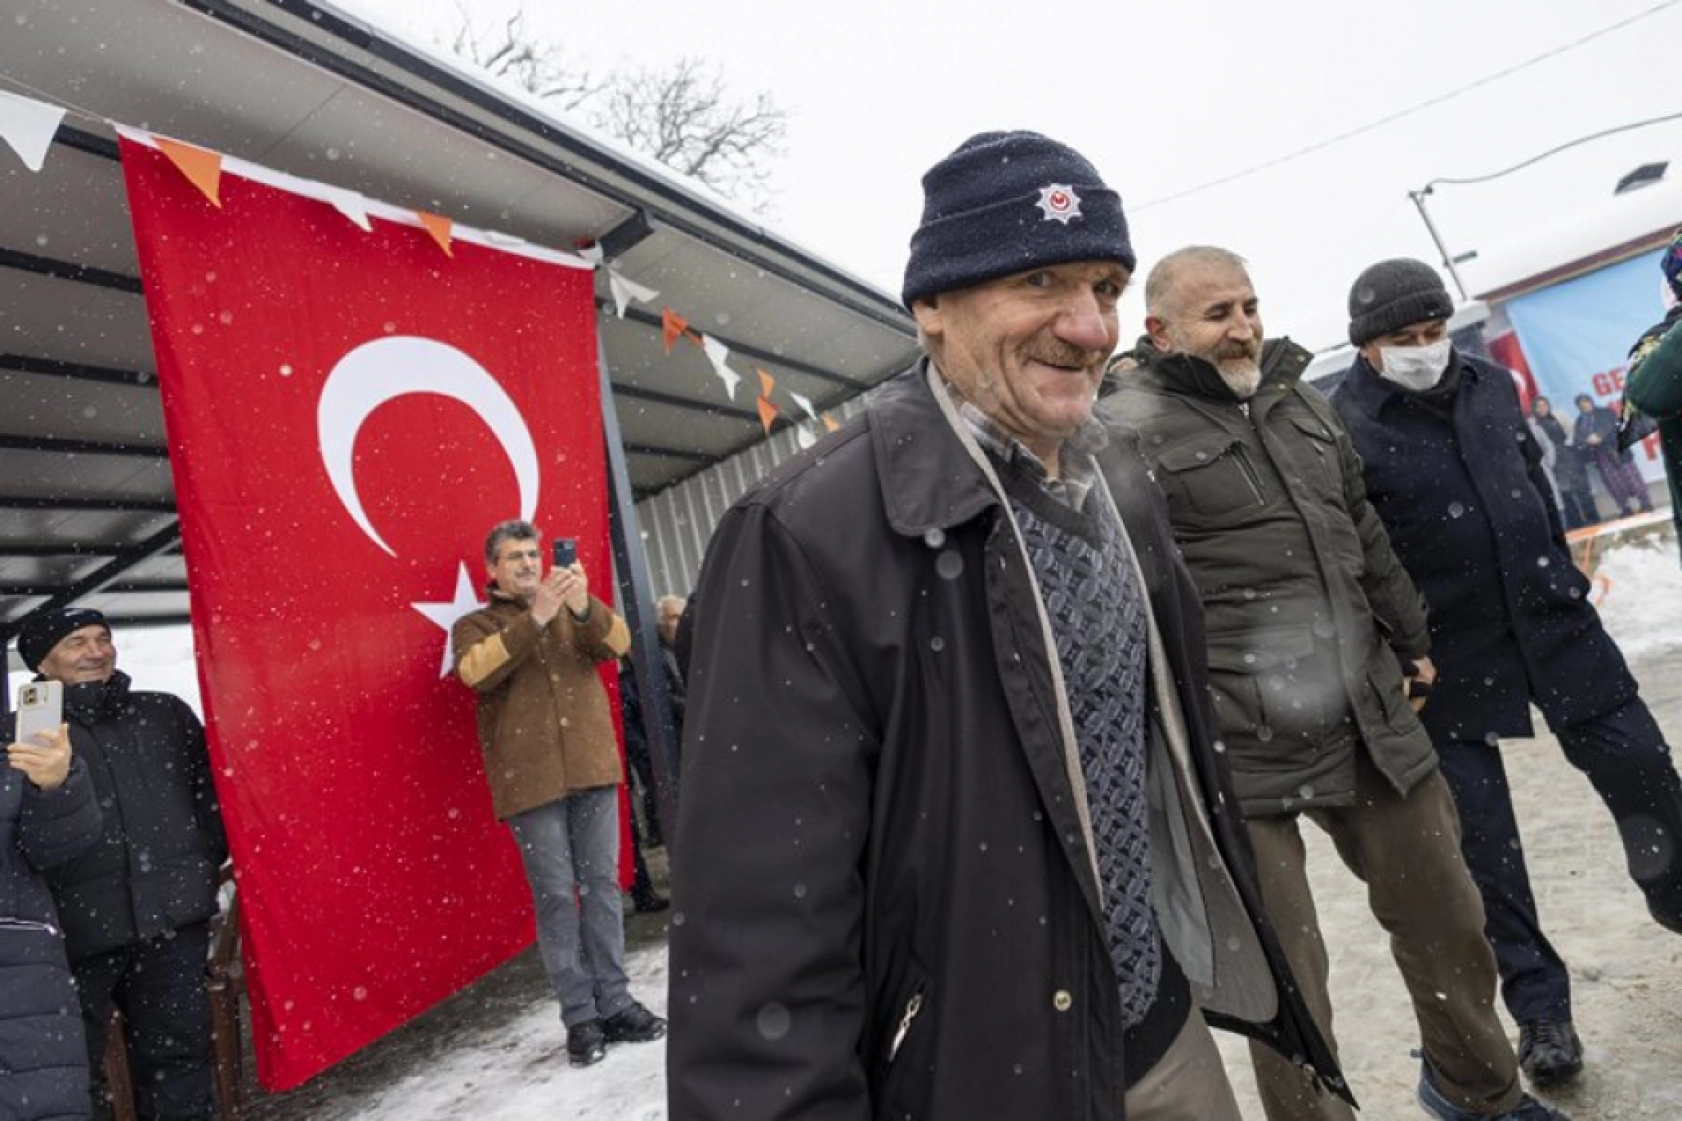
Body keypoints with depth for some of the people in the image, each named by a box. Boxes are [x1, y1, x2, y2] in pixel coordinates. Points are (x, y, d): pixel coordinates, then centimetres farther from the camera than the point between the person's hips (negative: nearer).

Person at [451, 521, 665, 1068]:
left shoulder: (574, 613, 15)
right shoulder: (475, 625, 7)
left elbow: (617, 643, -4)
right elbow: (476, 671, -15)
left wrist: (585, 606, -23)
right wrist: (534, 618, -23)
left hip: (591, 767, 3)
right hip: (531, 778, -2)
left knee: (602, 885, 7)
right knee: (555, 895, 0)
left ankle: (614, 1002, 16)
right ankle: (580, 1017, 9)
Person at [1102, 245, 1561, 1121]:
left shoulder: (1298, 400, 14)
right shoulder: (1124, 434, -11)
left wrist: (1410, 643, 25)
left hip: (1373, 723, 8)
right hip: (1242, 754, -7)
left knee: (1445, 916, 22)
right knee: (1286, 979, 5)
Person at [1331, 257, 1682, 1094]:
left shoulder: (1490, 385, 7)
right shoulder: (1345, 427, -14)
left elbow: (1534, 486, 19)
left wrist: (1562, 583, 20)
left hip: (1549, 623, 6)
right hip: (1448, 657, -5)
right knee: (1483, 835, 3)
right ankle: (1539, 1007, 19)